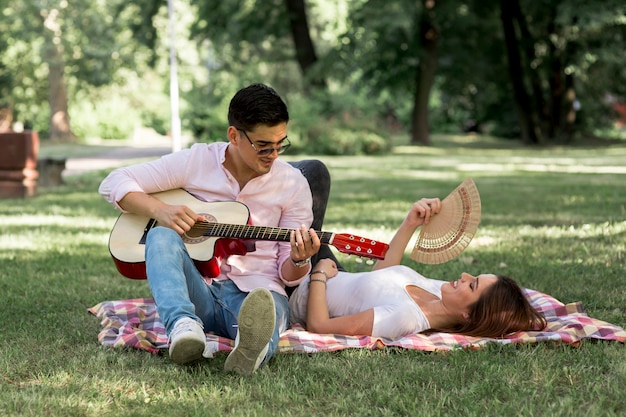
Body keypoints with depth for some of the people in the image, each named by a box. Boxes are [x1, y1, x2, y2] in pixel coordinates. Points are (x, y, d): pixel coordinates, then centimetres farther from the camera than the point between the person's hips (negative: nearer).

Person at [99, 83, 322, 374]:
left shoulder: (293, 184, 5)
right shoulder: (195, 162, 4)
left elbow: (289, 275, 7)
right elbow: (114, 184, 4)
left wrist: (299, 260, -18)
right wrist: (159, 210, -14)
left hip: (255, 291, -1)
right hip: (197, 290, 1)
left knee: (267, 306, -38)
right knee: (161, 235, -29)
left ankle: (251, 349, -73)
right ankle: (183, 326, -54)